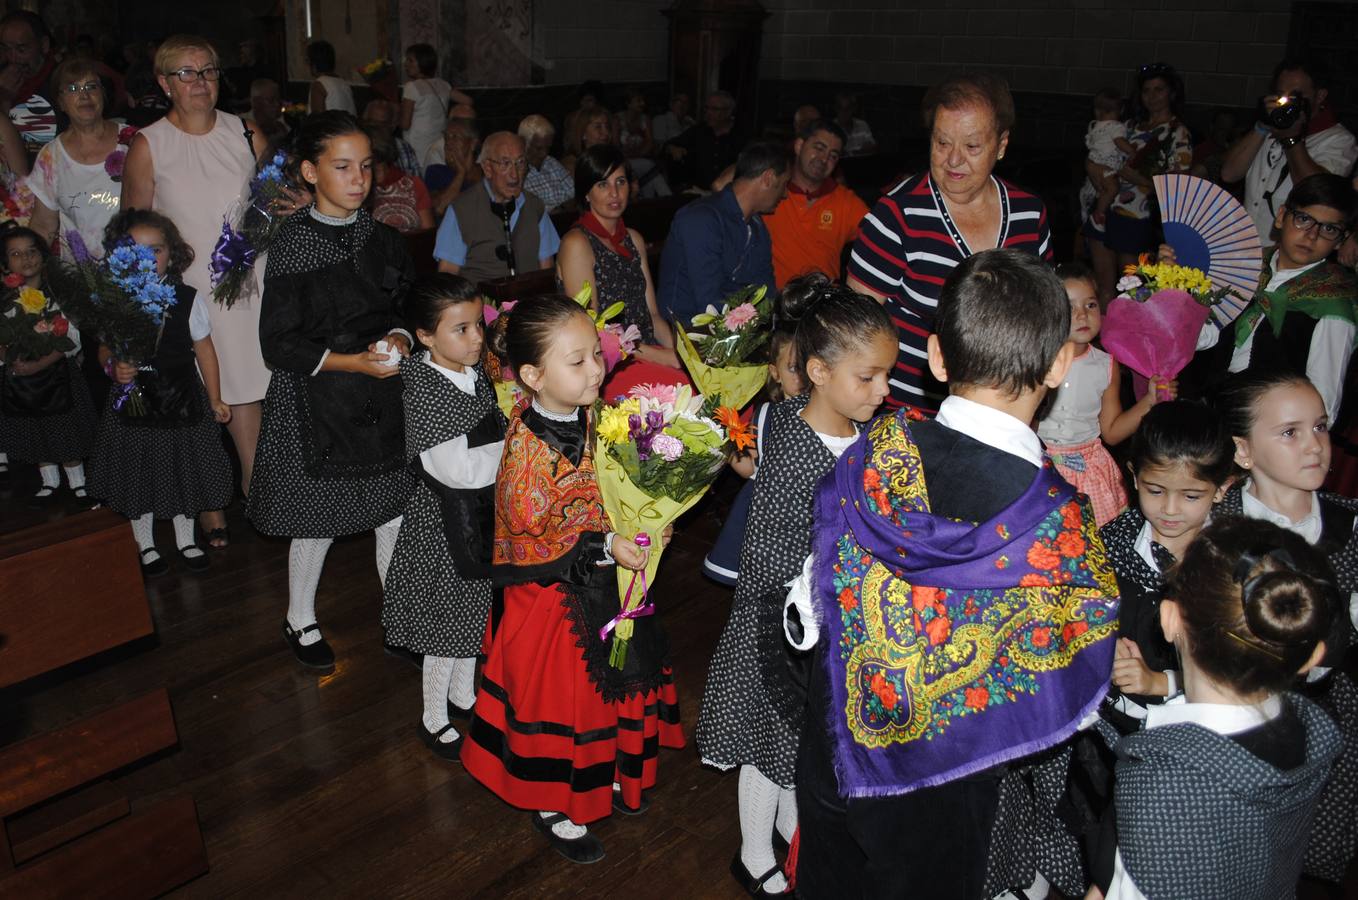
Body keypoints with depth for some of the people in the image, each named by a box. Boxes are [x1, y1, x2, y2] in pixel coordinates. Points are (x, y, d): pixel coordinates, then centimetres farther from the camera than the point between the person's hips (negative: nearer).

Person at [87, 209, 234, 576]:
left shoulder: (187, 298, -7)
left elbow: (204, 349, 1)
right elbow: (105, 348, 4)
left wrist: (215, 400, 4)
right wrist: (113, 367, -20)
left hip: (182, 399, 0)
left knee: (184, 470, 13)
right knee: (139, 474, 12)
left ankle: (186, 539, 34)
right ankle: (145, 546, 31)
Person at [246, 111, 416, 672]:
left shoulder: (382, 238, 4)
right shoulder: (294, 244, -11)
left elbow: (409, 307, 13)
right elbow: (278, 342, -11)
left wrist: (400, 341, -8)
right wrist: (347, 362, -20)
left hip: (383, 397, 4)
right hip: (316, 403, -4)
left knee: (396, 514, 9)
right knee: (317, 523, 9)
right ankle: (301, 622, 33)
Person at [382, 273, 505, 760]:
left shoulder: (476, 373, 0)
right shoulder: (422, 392, -24)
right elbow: (461, 469, -29)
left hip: (482, 516, 8)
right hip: (444, 524, -7)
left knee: (475, 611, 23)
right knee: (446, 621, 9)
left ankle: (462, 694, 45)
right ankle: (433, 719, 30)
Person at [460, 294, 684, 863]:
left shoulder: (589, 418, -6)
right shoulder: (528, 448, -28)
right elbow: (527, 540, -22)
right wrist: (603, 547, -27)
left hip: (604, 583, 7)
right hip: (554, 594, -7)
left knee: (615, 678, 23)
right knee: (559, 694, 10)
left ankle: (608, 775, 48)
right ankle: (553, 805, 34)